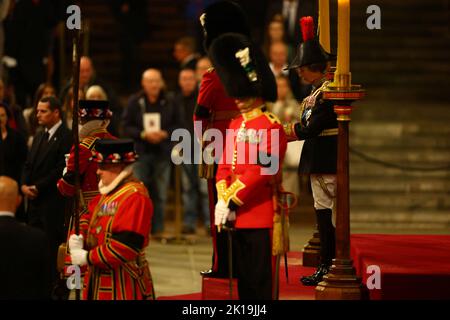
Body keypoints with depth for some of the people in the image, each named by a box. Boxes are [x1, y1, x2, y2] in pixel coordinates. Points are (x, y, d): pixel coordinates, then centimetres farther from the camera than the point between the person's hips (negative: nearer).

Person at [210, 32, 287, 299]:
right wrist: (222, 201, -2)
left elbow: (259, 172, -16)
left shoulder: (271, 127, -10)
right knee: (243, 280, 11)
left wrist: (231, 202, -15)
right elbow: (224, 165, 12)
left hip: (261, 216, -7)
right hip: (236, 216, 8)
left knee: (261, 284, -3)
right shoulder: (236, 125, 14)